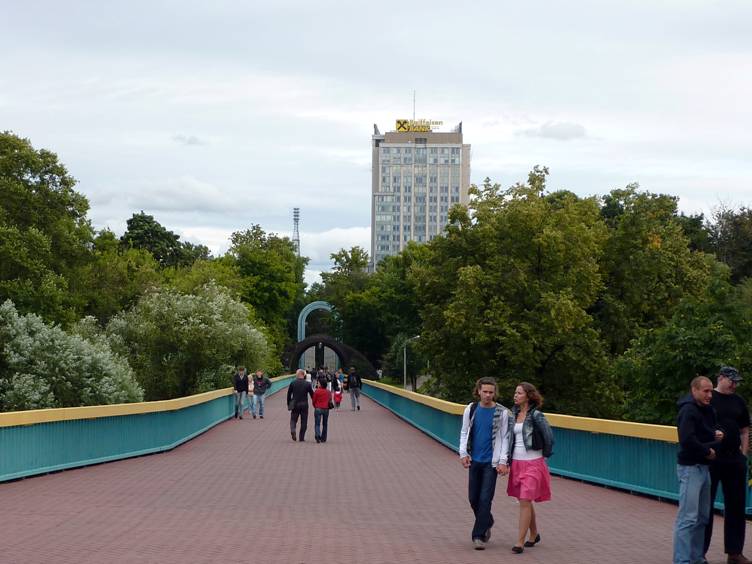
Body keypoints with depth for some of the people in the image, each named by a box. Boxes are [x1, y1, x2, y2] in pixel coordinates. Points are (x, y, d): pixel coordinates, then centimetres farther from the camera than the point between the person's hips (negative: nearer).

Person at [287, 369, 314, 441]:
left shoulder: (292, 383, -3)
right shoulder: (307, 384, -5)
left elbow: (288, 394, 2)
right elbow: (312, 395, 0)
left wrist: (288, 404, 12)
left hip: (295, 405, 1)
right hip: (304, 405, 0)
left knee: (293, 419, 12)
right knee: (304, 421, 9)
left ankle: (292, 430, -17)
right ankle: (302, 437, 8)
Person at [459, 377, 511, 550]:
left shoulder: (502, 412, -4)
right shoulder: (471, 409, 4)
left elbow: (505, 438, -2)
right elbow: (464, 433, 10)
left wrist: (503, 461, -9)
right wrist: (463, 453, -2)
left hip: (491, 462, -3)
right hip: (474, 460, 4)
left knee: (485, 499, -7)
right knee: (473, 498, 9)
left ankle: (478, 536, -3)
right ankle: (487, 523, 34)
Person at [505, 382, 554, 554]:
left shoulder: (536, 415, -12)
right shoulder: (514, 414, 9)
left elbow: (549, 437, -11)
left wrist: (545, 455, 1)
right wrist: (508, 459, 13)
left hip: (533, 463, -7)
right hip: (517, 462, 7)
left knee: (525, 502, -10)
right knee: (524, 501, 15)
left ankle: (520, 542, -9)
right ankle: (534, 535, 33)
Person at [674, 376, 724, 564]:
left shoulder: (707, 410, 12)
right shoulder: (688, 411, -16)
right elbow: (687, 440, -28)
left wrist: (716, 436, -4)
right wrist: (707, 452, -15)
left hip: (703, 467, 10)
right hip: (690, 467, -10)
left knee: (702, 517, 15)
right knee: (688, 518, -9)